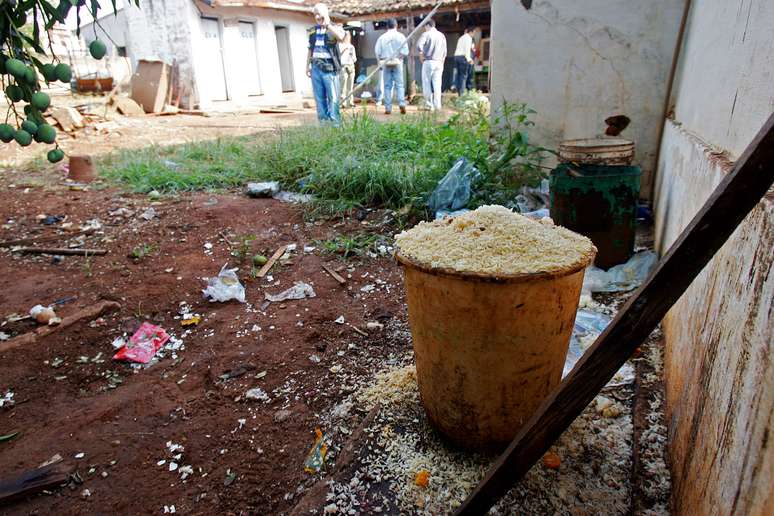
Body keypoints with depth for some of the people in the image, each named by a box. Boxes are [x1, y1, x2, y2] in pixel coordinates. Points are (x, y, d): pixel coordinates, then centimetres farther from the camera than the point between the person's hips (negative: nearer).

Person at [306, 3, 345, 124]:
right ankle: (323, 122, 13)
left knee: (333, 97, -5)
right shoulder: (313, 31, 16)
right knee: (319, 98, 6)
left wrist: (327, 24, -17)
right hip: (316, 68, 5)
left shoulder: (335, 28, 0)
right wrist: (307, 65, 16)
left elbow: (341, 37, -23)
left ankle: (334, 122, -2)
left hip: (329, 68, -5)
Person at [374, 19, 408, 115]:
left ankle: (388, 108, 0)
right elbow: (405, 51, -6)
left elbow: (377, 51, -1)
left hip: (385, 63, 1)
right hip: (397, 63, -1)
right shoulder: (400, 36, 1)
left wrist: (381, 60, 13)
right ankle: (402, 103, -16)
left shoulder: (382, 37, 4)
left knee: (387, 86, 3)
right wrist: (399, 56, 10)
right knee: (399, 84, 3)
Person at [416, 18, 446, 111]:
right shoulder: (442, 35, 14)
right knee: (437, 85, 5)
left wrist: (421, 55, -6)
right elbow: (445, 52, 15)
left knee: (427, 85, 0)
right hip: (439, 62, 5)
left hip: (428, 62, -5)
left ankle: (430, 105, -3)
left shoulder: (426, 34, -3)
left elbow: (419, 45, -19)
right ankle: (437, 105, 3)